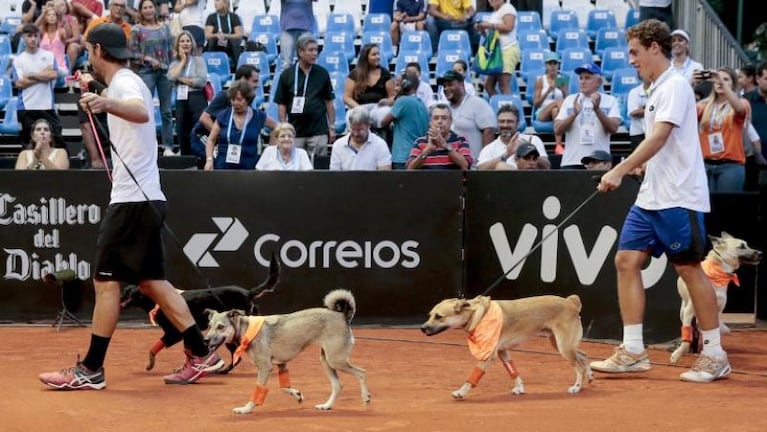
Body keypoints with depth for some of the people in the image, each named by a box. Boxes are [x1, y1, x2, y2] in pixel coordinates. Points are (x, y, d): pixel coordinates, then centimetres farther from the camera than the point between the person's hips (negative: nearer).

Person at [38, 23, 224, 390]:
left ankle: (91, 370, -4)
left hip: (132, 201, -10)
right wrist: (98, 101, 49)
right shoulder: (127, 82, 17)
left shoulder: (125, 82, -13)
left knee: (106, 282, -7)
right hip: (145, 198, 10)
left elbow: (142, 113, -38)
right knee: (153, 282, 11)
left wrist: (108, 104, -57)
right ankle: (201, 355, 11)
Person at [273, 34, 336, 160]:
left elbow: (329, 102, 9)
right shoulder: (287, 74, 1)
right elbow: (281, 104, 4)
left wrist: (332, 127, 6)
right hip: (295, 131, 0)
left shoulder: (322, 73, 5)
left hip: (318, 131, 0)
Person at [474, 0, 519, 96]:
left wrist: (490, 25, -10)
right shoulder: (494, 14, 23)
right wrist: (482, 29, 10)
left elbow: (508, 27, -15)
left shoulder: (507, 8, -1)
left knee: (504, 86, -16)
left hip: (508, 50, -9)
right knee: (488, 85, 3)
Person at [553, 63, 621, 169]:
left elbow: (613, 128, -7)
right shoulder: (570, 100, 11)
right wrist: (574, 113, -13)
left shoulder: (610, 101, 6)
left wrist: (597, 109, -19)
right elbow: (557, 130, 2)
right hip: (571, 162, 1)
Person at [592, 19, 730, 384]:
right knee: (627, 261, 3)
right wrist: (635, 167, 13)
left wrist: (620, 170, -25)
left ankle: (714, 355, 6)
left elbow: (659, 137, -22)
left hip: (677, 198, -9)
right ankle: (633, 352, 5)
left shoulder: (675, 85, -11)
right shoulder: (657, 90, 16)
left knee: (689, 268, -3)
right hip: (650, 198, 9)